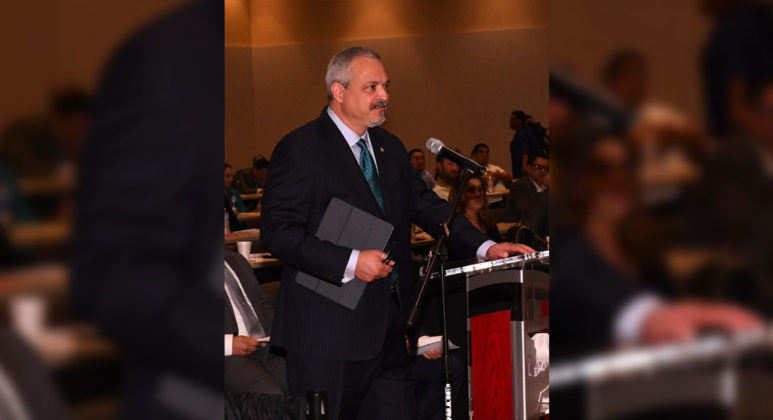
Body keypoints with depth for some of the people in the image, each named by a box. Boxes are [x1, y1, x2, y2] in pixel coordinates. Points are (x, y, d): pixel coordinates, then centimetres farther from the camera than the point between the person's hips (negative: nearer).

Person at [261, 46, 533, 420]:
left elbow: (426, 205, 17)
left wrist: (484, 246, 3)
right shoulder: (299, 149, -8)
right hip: (330, 330, -7)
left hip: (388, 328, 7)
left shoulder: (390, 147, 15)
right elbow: (277, 232, -15)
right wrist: (350, 262, -23)